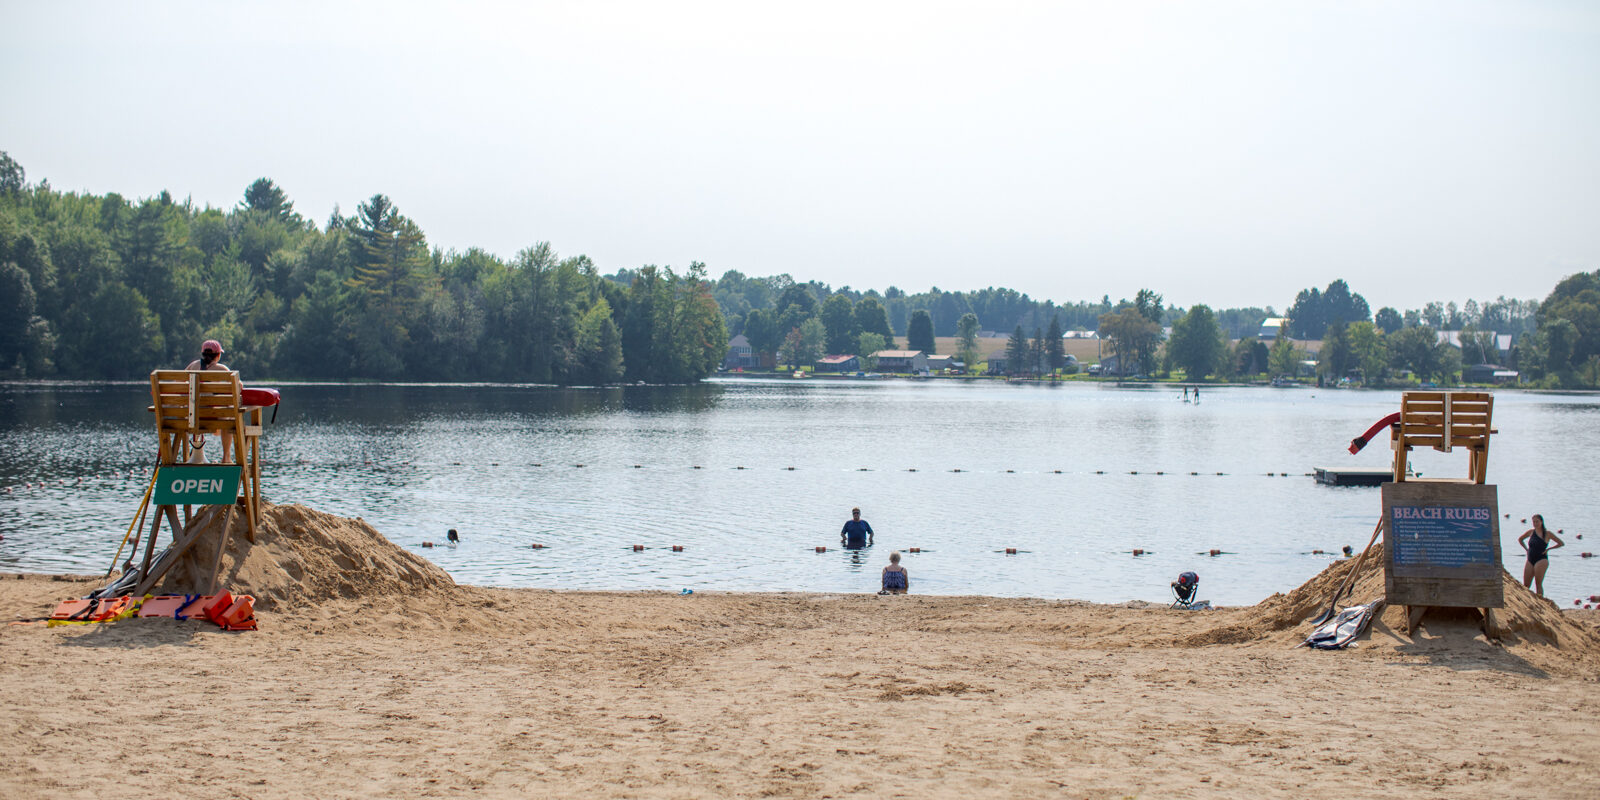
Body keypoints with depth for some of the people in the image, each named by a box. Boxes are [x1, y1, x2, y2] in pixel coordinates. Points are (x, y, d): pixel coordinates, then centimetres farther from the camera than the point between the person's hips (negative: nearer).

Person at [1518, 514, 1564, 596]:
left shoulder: (1547, 533, -1)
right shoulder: (1531, 532, 10)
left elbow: (1561, 543, 2)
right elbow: (1520, 539, 27)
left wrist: (1548, 549, -3)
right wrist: (1526, 549, 14)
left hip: (1541, 560, -5)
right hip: (1530, 560, 5)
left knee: (1538, 584, -12)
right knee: (1525, 585, 0)